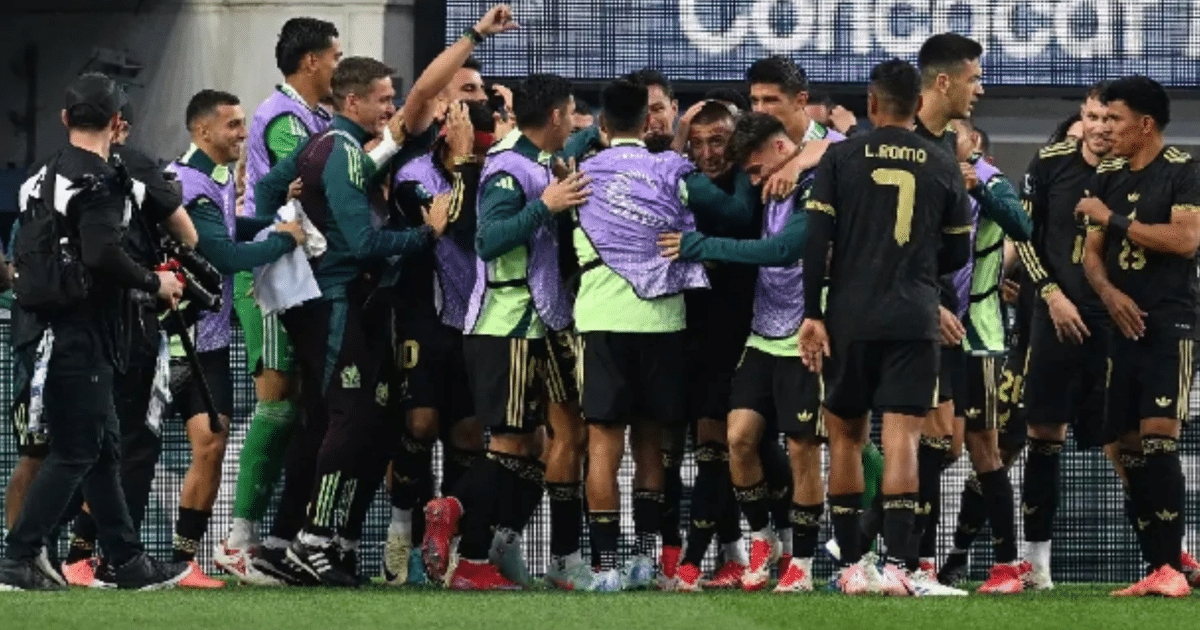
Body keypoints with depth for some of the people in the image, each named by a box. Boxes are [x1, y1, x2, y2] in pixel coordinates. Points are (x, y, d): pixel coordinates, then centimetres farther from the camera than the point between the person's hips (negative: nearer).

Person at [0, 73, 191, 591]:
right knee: (74, 454, -6)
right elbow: (103, 254, -27)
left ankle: (128, 562, 19)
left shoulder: (47, 175, 13)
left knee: (103, 449, 14)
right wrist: (153, 282, -13)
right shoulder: (97, 180, -15)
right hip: (82, 339, -10)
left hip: (55, 330, 10)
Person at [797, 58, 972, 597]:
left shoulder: (841, 158, 1)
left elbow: (817, 239, -4)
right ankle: (897, 563, -17)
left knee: (845, 435, 13)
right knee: (901, 437, -5)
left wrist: (812, 314, -2)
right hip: (914, 320, 0)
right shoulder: (943, 167, 5)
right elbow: (957, 253, 12)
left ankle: (851, 564, 11)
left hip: (850, 319, 0)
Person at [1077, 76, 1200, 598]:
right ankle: (1158, 567, 7)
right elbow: (1091, 253, 14)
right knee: (1129, 447, 3)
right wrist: (1109, 294, -6)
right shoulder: (1107, 177, 14)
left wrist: (1113, 219, -13)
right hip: (1125, 322, 7)